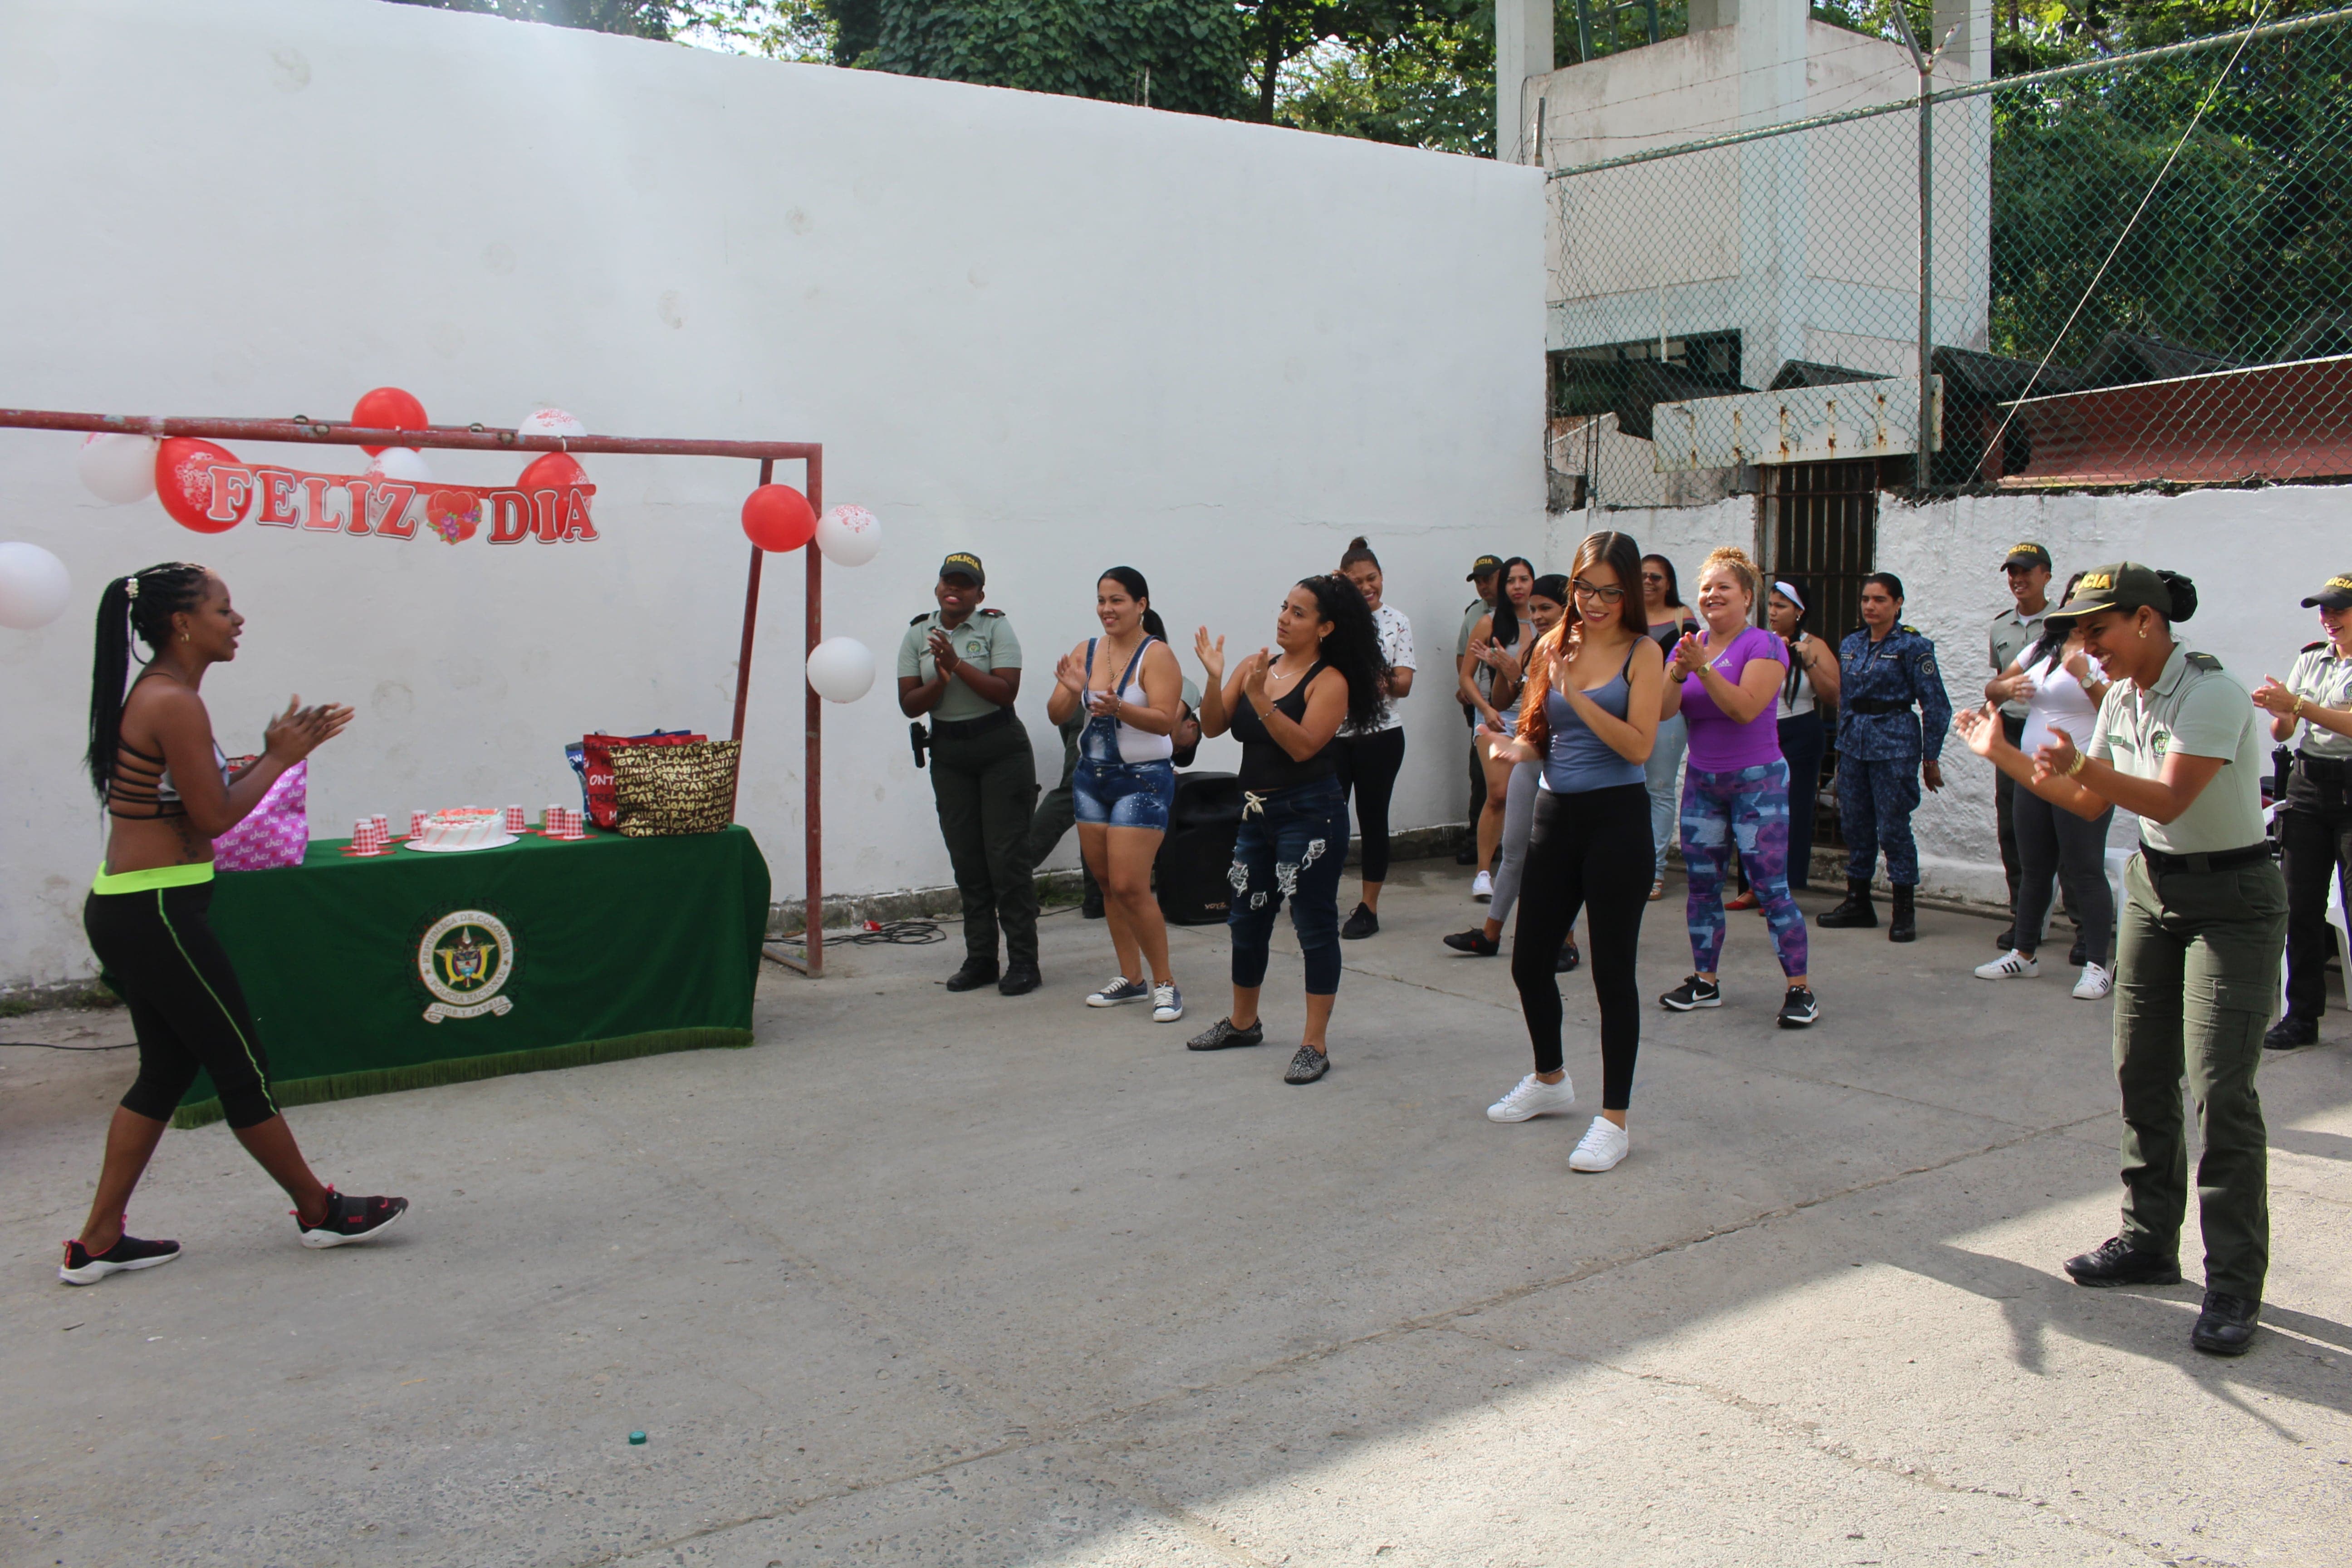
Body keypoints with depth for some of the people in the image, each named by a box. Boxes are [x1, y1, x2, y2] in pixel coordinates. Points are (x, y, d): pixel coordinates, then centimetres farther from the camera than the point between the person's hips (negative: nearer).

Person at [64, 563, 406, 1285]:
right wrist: (282, 757, -6)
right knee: (243, 1069, 3)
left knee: (166, 1070, 16)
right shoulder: (175, 702, -18)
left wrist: (278, 752, 10)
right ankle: (320, 1211, 17)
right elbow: (215, 816, -18)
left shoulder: (152, 695, 13)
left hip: (125, 910, 10)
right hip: (156, 914, -10)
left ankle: (98, 1242, 21)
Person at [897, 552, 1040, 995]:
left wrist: (958, 664, -22)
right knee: (967, 861, 7)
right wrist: (940, 681, -18)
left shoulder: (995, 627, -5)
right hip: (949, 755, 4)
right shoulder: (918, 635, 5)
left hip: (1000, 749, -4)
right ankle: (980, 959, 15)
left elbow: (1007, 691, -16)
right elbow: (909, 705, 0)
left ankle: (1023, 962, 2)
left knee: (1007, 857, -4)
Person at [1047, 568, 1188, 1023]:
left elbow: (1164, 720, -20)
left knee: (1129, 886, -12)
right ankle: (1130, 978, 23)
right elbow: (1057, 715, 1)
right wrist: (1072, 691, -20)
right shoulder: (1085, 652, 5)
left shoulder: (1156, 654, -11)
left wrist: (1119, 708, -35)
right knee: (1107, 883, 11)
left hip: (1143, 779, -6)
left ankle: (1165, 984, 1)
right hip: (1092, 777, 6)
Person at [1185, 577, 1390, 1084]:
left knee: (1314, 925, -2)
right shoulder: (1254, 666, 7)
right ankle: (1243, 1022, 37)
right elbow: (1213, 726, 1)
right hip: (1256, 813, 7)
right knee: (1247, 920, 18)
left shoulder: (1330, 680, -9)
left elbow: (1303, 746, -21)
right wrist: (1214, 679, -14)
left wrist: (1260, 699, -26)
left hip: (1309, 814, -7)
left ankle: (1315, 1044, 6)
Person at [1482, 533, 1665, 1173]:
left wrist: (1576, 697, -21)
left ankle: (1614, 1120, 7)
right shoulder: (1553, 647, 9)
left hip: (1617, 818, -6)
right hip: (1555, 814, 6)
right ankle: (1551, 1079, 36)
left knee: (1613, 969, -2)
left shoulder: (1642, 653, -5)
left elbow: (1639, 745, -14)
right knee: (1528, 959, 12)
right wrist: (1516, 748, -7)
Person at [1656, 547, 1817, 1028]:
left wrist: (1703, 668, -29)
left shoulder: (1764, 645, -8)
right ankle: (1705, 981, 17)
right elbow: (1663, 710, -5)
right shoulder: (1689, 645, 8)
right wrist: (1679, 672, -22)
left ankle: (1799, 989, -1)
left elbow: (1745, 708, -22)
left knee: (1772, 886, -7)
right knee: (1701, 884, 7)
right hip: (1702, 781, 6)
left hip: (1758, 781, -6)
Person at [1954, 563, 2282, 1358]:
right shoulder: (2124, 697, 5)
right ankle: (2150, 1240, 23)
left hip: (2232, 899, -8)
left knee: (2220, 1091, -11)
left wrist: (2081, 763, -44)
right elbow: (2091, 803, 12)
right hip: (2154, 884, 8)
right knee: (2141, 1075, 10)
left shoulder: (2212, 694, -20)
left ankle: (2235, 1286, -3)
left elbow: (2168, 800, -30)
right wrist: (2002, 754, 7)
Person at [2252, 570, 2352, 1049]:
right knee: (2301, 906, 4)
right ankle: (2302, 1016, 11)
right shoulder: (2310, 658, 12)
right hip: (2308, 786, 5)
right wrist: (2279, 712, -9)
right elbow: (2282, 733, 11)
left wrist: (2296, 704, -22)